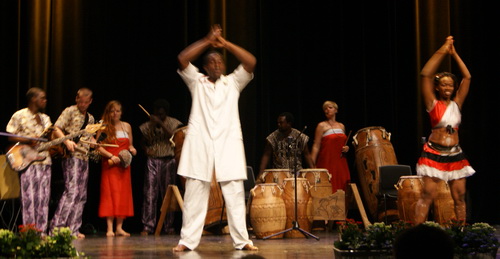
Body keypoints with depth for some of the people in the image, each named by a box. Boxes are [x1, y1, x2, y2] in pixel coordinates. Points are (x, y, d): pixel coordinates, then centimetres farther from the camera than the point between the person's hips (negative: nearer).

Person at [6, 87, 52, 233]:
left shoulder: (45, 118, 19)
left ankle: (41, 231, 10)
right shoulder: (19, 116, -2)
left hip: (45, 162, 7)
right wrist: (27, 141, -18)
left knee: (43, 199, 5)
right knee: (29, 198, -8)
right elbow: (11, 137, -4)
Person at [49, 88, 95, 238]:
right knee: (71, 191, -17)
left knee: (81, 195, 6)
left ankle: (73, 229, 10)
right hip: (71, 156, -8)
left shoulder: (90, 118, 20)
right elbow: (56, 129, -8)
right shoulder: (70, 111, -1)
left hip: (84, 158, 8)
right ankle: (57, 227, -16)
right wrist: (67, 141, -22)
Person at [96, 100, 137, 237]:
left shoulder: (127, 126, 12)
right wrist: (111, 156, -17)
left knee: (123, 194, 2)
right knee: (109, 194, -6)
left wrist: (132, 149, -3)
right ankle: (110, 228, -5)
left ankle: (119, 227, 8)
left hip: (123, 165, 4)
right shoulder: (103, 127, 0)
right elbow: (99, 146, -6)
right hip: (109, 165, -4)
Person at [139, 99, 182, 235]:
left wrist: (160, 123, -16)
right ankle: (147, 227, -7)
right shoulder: (148, 125, 9)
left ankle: (169, 226, 6)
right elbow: (144, 141, 16)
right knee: (150, 193, -7)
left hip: (168, 161, -1)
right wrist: (146, 149, -6)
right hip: (152, 161, 1)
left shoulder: (172, 123, 5)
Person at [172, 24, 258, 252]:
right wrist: (207, 41, -2)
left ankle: (241, 239, 1)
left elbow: (251, 62, 2)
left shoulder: (233, 82, 15)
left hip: (228, 143, 1)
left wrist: (225, 43, 1)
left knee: (235, 192, -2)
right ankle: (188, 239, 1)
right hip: (200, 142, -1)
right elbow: (182, 59, -2)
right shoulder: (196, 82, 13)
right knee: (195, 192, -2)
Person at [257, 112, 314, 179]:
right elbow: (266, 156, 0)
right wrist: (260, 175, -9)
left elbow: (307, 155, 7)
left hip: (297, 173, 1)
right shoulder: (272, 138, -1)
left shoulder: (300, 137, 2)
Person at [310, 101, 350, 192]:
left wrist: (346, 148, 4)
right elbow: (316, 146, -6)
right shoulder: (322, 126, 0)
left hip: (340, 163, 5)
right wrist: (312, 164, -15)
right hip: (327, 163, -5)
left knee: (341, 190, 0)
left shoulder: (341, 126, 15)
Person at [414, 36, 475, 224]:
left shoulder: (456, 104, 9)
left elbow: (467, 77, 7)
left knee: (459, 196, 6)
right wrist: (442, 52, -10)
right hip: (434, 154, -4)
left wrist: (454, 54, 4)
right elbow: (425, 75, -11)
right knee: (428, 195, -9)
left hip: (455, 155, 4)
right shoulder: (433, 104, -2)